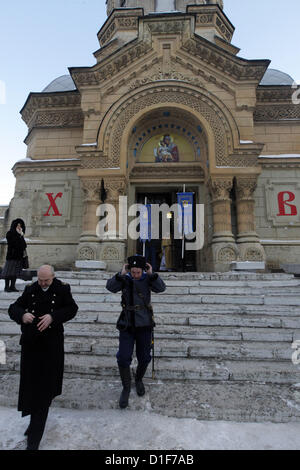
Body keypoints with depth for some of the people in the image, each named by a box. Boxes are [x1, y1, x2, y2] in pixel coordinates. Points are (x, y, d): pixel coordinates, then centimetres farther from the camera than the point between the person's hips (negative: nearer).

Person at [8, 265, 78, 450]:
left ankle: (35, 437, 15)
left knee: (44, 388, 2)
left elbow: (72, 308, -7)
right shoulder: (31, 289, 2)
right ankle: (35, 422, 39)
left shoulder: (62, 289, -6)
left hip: (51, 344, -3)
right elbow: (13, 308, 5)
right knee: (30, 384, 15)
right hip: (30, 342, 3)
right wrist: (22, 315, -17)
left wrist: (53, 316, -22)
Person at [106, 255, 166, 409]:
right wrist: (121, 274, -27)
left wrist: (152, 274, -26)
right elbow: (110, 287, -19)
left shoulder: (147, 279, -4)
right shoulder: (124, 279, -5)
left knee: (144, 358, 13)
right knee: (123, 359, -2)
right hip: (127, 325, 0)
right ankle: (126, 388, 23)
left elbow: (161, 288, -18)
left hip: (144, 325, 1)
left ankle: (139, 380, 43)